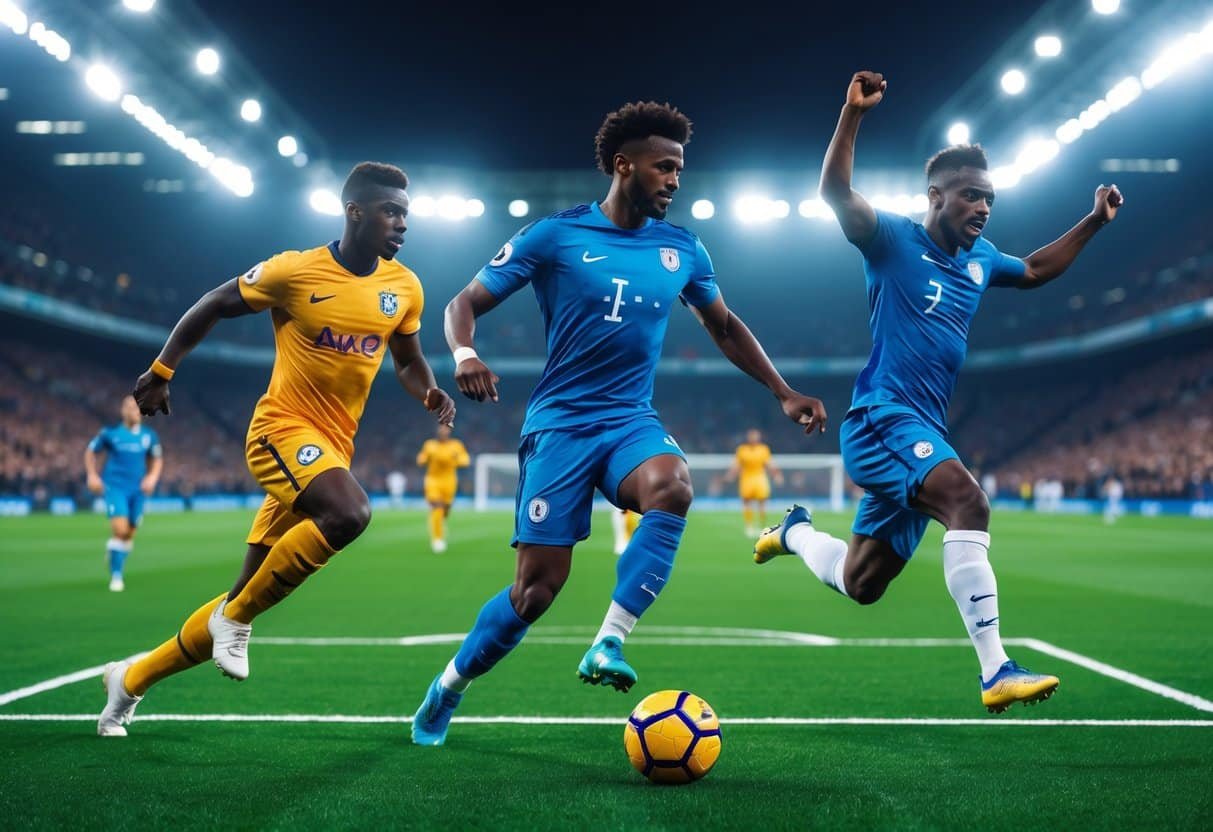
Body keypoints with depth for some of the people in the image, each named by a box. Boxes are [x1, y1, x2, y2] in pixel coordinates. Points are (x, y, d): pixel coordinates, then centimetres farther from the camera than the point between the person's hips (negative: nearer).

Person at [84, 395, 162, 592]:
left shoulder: (149, 435, 3)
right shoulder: (111, 432, -4)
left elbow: (157, 459, 16)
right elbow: (91, 452, 8)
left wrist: (152, 477, -1)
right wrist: (92, 475, -4)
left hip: (137, 489, 3)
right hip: (115, 486, -3)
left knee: (129, 534, 7)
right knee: (120, 529, -19)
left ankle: (117, 572, 32)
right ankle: (116, 575, -6)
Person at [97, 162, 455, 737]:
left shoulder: (404, 287, 4)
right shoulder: (294, 271, -8)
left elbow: (408, 361, 18)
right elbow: (214, 305, 5)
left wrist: (429, 394, -3)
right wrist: (161, 370, 5)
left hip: (333, 447, 5)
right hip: (283, 428, -5)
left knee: (246, 598, 7)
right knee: (349, 513, -34)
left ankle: (132, 680, 26)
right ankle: (236, 618, -13)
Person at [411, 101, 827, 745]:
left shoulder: (682, 250, 7)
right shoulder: (556, 235, -4)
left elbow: (724, 328, 23)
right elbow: (465, 303, 0)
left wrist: (783, 392, 16)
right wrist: (464, 354, -22)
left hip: (633, 421, 3)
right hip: (560, 422, -3)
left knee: (673, 486, -33)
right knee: (538, 585, -8)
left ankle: (609, 644, -26)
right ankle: (448, 687, 17)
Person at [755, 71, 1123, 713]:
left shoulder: (979, 258, 16)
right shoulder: (895, 239, -4)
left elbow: (1037, 269, 36)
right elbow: (835, 192, -20)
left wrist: (1094, 222, 29)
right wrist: (853, 113, -30)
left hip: (923, 432, 8)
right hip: (882, 417, -8)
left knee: (859, 584, 10)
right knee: (967, 500, -33)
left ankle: (794, 532, 41)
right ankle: (996, 671, -34)